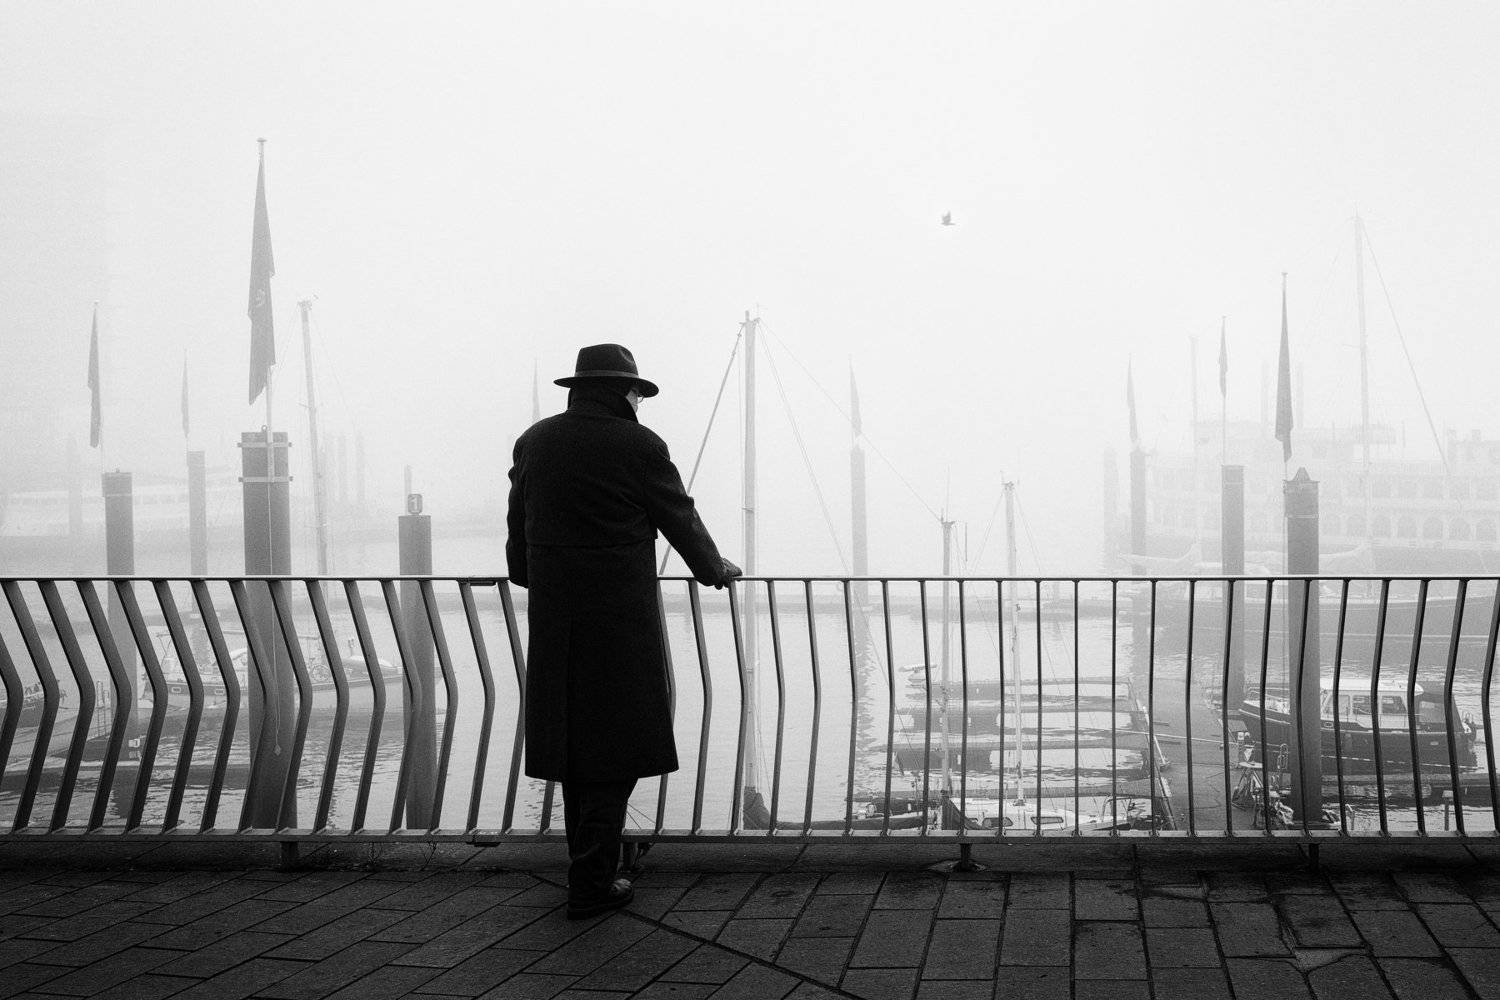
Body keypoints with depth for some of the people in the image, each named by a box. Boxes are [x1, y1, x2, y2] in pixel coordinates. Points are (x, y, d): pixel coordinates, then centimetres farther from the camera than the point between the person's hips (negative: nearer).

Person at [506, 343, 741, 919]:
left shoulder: (534, 442, 6)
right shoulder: (639, 447, -9)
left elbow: (518, 526, 15)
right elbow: (680, 520, 1)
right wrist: (714, 568, 19)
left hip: (552, 615, 5)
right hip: (621, 617, -5)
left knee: (573, 737, 15)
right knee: (616, 741, 1)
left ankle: (588, 855, 26)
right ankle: (592, 881, 0)